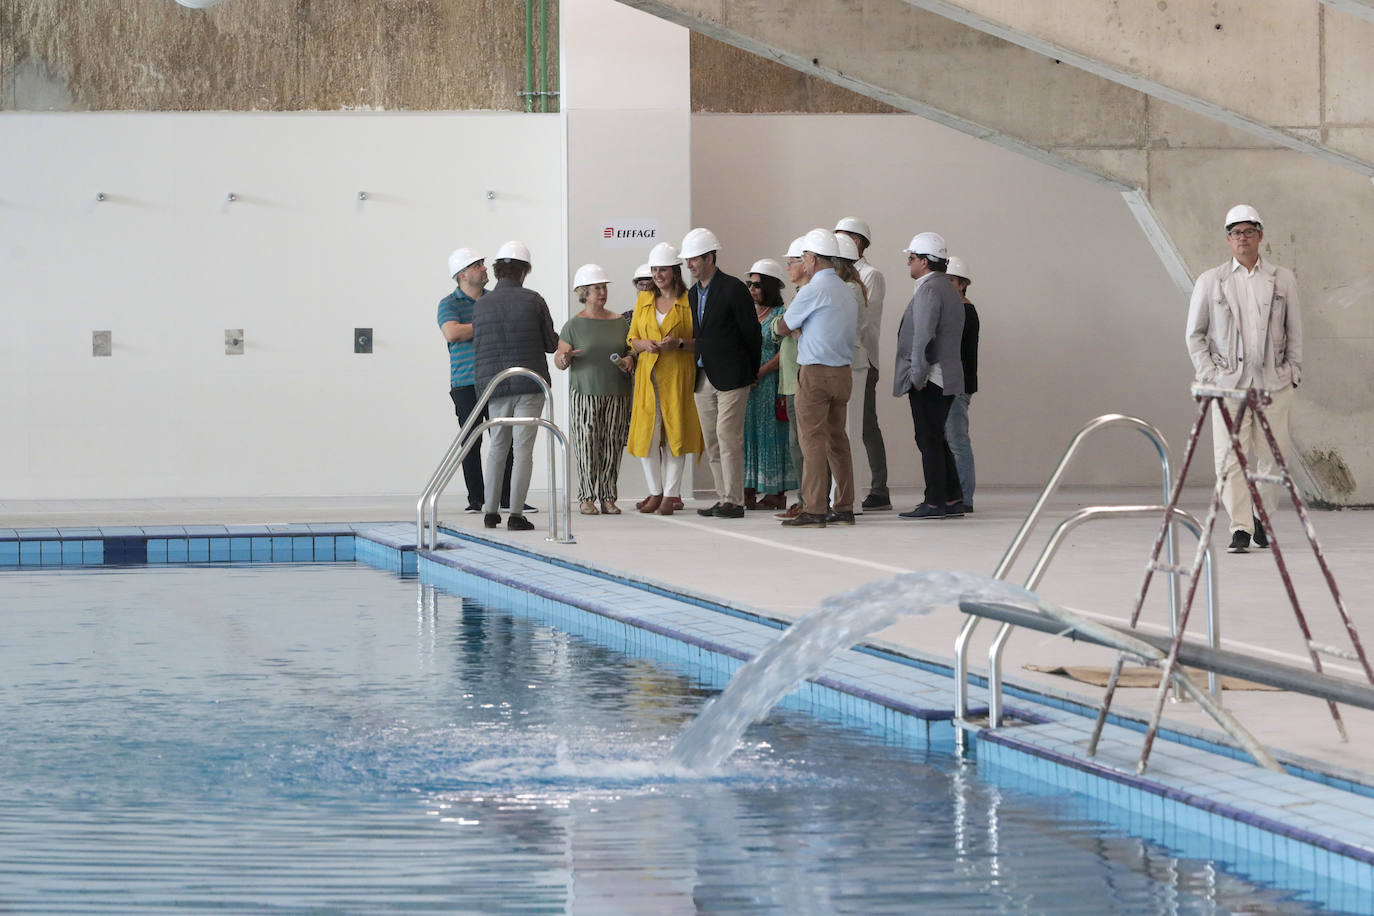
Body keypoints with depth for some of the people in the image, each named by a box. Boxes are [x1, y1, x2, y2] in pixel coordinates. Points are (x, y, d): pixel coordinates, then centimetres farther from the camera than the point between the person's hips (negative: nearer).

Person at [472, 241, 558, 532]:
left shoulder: (481, 305, 3)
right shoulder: (533, 300, -6)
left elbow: (478, 346, 8)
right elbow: (551, 343, 0)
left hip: (493, 385, 3)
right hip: (530, 385, -3)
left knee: (497, 445, 15)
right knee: (523, 447, -1)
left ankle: (490, 510, 15)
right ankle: (516, 513, -4)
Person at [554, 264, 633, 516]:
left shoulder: (619, 322, 12)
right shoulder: (574, 325, 3)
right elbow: (559, 360, 2)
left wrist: (627, 361, -1)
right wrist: (565, 358, -20)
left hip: (616, 394, 3)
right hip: (585, 393, -3)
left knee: (612, 448, -1)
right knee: (587, 447, -6)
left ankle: (608, 497, 4)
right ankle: (588, 497, 0)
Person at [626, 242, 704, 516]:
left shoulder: (689, 301, 1)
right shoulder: (644, 300, 14)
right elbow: (631, 339, 16)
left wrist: (679, 343, -17)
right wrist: (644, 344, -5)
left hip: (677, 377, -4)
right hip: (648, 376, 4)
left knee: (675, 431, -5)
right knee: (647, 432, -1)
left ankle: (671, 494, 0)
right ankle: (655, 492, 9)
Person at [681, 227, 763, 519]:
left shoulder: (732, 288, -9)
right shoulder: (693, 294, 14)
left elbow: (752, 333, -6)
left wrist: (751, 373, -1)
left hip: (730, 375, -8)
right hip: (703, 379, 8)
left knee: (728, 438, -10)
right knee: (712, 442, 7)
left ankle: (734, 501, -8)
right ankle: (723, 500, 12)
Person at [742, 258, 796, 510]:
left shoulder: (780, 315, -5)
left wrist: (760, 372, -18)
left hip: (769, 383, -6)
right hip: (744, 384, 6)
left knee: (770, 432, -4)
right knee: (747, 431, 3)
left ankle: (777, 493, 1)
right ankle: (749, 492, 6)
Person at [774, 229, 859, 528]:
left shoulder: (812, 291, -11)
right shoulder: (847, 292, 13)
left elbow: (783, 327, -2)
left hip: (815, 372, -7)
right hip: (843, 371, 7)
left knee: (813, 440, -6)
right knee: (837, 439, 11)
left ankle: (813, 510, -9)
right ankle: (844, 508, 12)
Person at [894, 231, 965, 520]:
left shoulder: (929, 290, -14)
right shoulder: (950, 291, 18)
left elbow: (923, 337, -21)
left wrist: (918, 377, -17)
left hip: (928, 380, -10)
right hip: (947, 378, 10)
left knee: (929, 441, -6)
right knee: (936, 440, 14)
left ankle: (935, 503, -6)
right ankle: (952, 500, 14)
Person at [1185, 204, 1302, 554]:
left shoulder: (1282, 279, 9)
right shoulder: (1210, 282, 6)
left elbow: (1295, 330, 13)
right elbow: (1195, 334, 10)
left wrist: (1293, 372, 5)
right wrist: (1208, 374, 0)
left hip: (1274, 383, 1)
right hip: (1229, 382, -1)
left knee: (1270, 456, 2)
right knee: (1230, 457, -11)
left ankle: (1261, 516, 23)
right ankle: (1240, 528, -10)